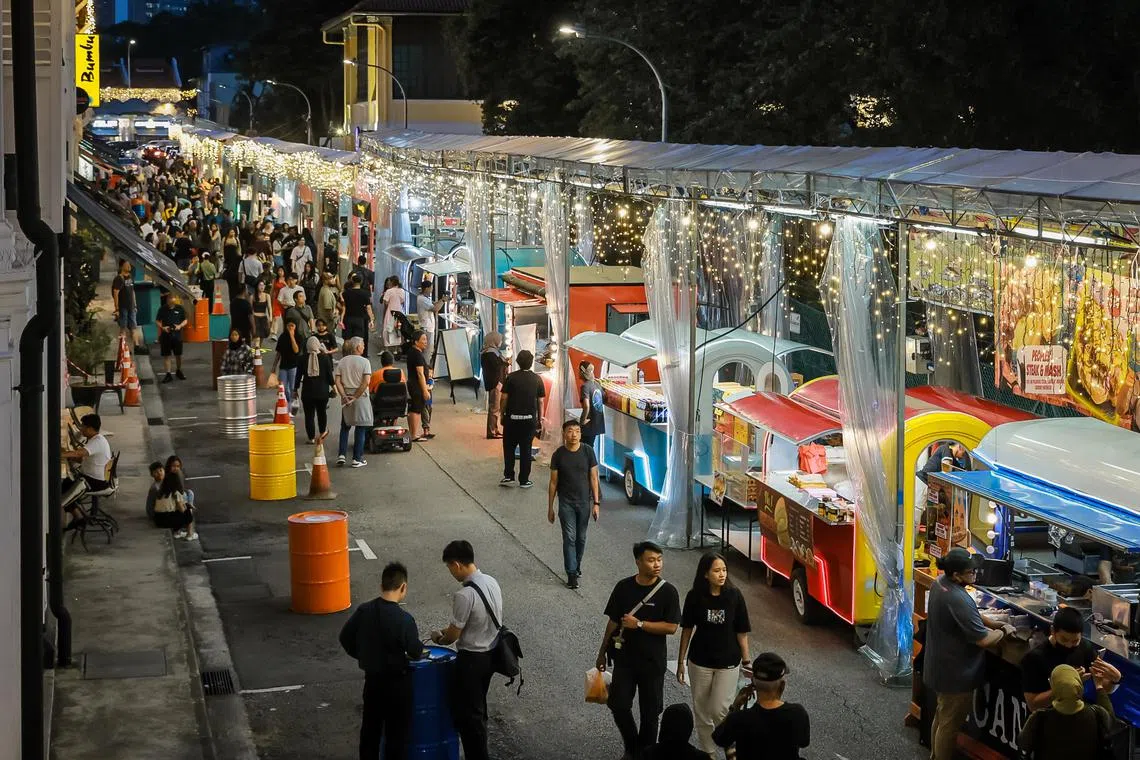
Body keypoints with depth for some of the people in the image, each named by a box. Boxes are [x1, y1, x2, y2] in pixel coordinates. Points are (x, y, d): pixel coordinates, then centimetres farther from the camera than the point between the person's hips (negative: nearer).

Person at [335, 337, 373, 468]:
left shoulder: (342, 362, 4)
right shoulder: (364, 361, -8)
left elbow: (337, 381, -4)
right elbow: (366, 382, -17)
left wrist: (345, 397, -7)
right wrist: (355, 397, -12)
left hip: (346, 398, 4)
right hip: (361, 398, -4)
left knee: (345, 427, 16)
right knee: (361, 428, 5)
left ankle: (341, 455, 7)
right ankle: (357, 458, 5)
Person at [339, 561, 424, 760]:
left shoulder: (363, 611, -7)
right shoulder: (404, 619, -22)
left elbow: (345, 638, 3)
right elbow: (415, 653, -13)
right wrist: (419, 651, 10)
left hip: (372, 679, 5)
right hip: (397, 682, -5)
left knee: (370, 728, 17)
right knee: (397, 732, 7)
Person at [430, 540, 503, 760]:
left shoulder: (464, 596, -27)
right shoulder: (492, 582, -1)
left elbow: (453, 635, -18)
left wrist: (439, 638, 5)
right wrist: (450, 630, 16)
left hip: (472, 659, -8)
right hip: (491, 653, 8)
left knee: (467, 714, 6)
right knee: (479, 710, 22)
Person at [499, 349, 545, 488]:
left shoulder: (511, 377, -6)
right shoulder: (537, 379, -2)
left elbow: (504, 398, -6)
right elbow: (540, 401, 0)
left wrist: (502, 414, 6)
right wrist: (539, 419, 9)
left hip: (512, 418, -1)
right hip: (529, 419, 1)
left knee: (509, 448, 12)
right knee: (526, 450, 6)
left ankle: (508, 476, 7)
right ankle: (524, 480, 8)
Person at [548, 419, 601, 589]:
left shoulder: (588, 452, -6)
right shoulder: (558, 455, -7)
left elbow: (593, 478, -1)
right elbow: (553, 482, 0)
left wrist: (596, 503, -5)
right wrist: (550, 507, 1)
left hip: (585, 501, 1)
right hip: (566, 503, -1)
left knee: (581, 538, 14)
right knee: (569, 538, -5)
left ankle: (576, 565, 35)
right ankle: (572, 574, -3)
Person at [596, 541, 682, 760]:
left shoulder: (667, 591, -11)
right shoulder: (623, 587, -4)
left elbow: (671, 627, -14)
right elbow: (613, 621, 5)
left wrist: (639, 624, -20)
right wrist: (603, 651, 10)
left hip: (652, 661, -2)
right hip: (624, 658, 2)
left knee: (650, 711, 7)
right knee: (618, 705, 0)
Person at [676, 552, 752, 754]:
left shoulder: (734, 595, -11)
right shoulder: (695, 596, -8)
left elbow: (741, 632, -4)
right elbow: (687, 629, 1)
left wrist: (746, 661, -3)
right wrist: (680, 662, 4)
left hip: (728, 663, -2)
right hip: (700, 662, 2)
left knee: (719, 711, -6)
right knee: (702, 712, 9)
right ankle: (708, 752, 27)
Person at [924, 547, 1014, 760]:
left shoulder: (939, 584, -3)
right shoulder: (958, 600, -33)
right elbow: (984, 639, -29)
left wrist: (992, 622, 3)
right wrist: (1004, 631, -10)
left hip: (940, 666, 10)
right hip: (956, 673, -10)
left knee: (941, 716, 27)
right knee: (950, 724, 8)